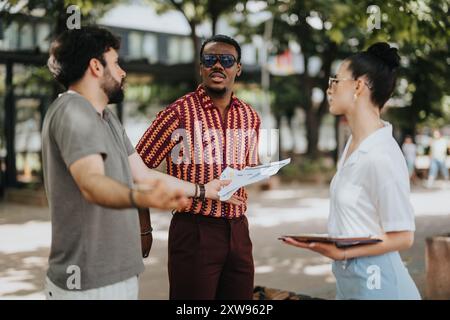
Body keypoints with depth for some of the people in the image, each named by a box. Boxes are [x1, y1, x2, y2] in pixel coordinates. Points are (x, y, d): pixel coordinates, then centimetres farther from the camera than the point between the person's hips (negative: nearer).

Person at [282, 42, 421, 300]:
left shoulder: (381, 156, -22)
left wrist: (342, 253, -24)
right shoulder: (354, 144, 6)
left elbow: (403, 237, -18)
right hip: (347, 277, 8)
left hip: (373, 281, -8)